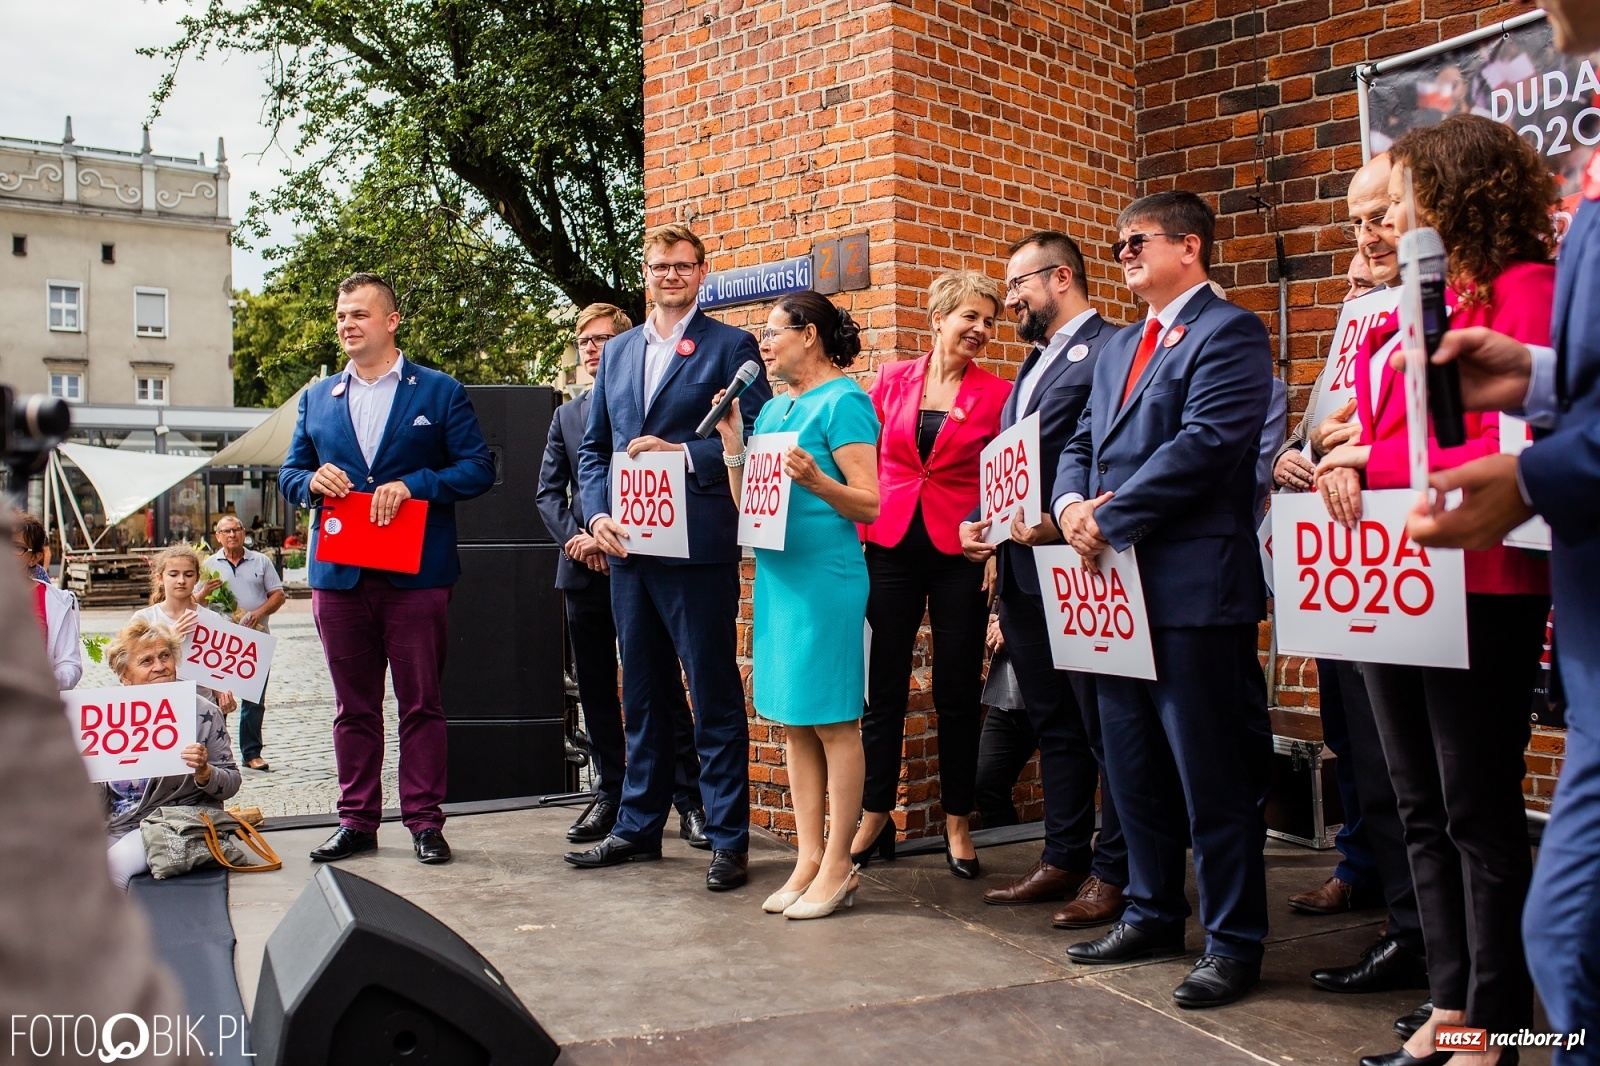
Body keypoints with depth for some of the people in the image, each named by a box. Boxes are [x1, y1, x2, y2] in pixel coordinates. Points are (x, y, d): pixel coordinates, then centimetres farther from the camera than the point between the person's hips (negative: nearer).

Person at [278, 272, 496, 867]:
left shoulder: (440, 392, 5)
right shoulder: (316, 398, 17)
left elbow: (478, 469, -2)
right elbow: (288, 476, 18)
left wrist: (411, 485, -15)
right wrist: (313, 480, -6)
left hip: (416, 574, -3)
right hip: (338, 574, 4)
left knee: (420, 703, 2)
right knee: (353, 706, 9)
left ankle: (424, 821, 10)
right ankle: (356, 820, 18)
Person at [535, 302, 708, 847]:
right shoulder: (567, 415, 17)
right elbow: (548, 492, 12)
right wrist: (576, 537, -6)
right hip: (584, 571, 5)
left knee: (662, 685, -2)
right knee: (596, 689, 10)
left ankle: (690, 799, 4)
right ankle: (610, 794, 21)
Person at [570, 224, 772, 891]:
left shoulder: (731, 347, 1)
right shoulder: (618, 351, 17)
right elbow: (593, 448, 16)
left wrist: (681, 454, -17)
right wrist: (598, 516, 0)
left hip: (699, 548, -6)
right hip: (629, 545, 6)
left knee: (715, 694, 0)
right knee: (643, 693, 15)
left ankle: (728, 839, 9)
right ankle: (638, 827, 26)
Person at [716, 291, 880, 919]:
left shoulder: (842, 401, -7)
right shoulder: (773, 407, 17)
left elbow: (870, 504, -13)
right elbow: (748, 504, 16)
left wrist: (816, 479, -29)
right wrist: (732, 442, 4)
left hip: (825, 576, -8)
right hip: (776, 573, 9)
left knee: (832, 723, -2)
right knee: (793, 723, 10)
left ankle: (837, 865, 7)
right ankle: (808, 859, 17)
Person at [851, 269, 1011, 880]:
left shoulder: (996, 394, 1)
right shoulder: (891, 380, 6)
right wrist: (854, 533, 1)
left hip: (959, 552, -1)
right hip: (889, 547, 1)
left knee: (958, 693, 6)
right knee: (884, 689, 7)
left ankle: (957, 825, 21)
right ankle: (875, 819, 21)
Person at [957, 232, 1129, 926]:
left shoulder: (1111, 349, -8)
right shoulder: (1035, 363, 22)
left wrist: (1063, 524, -25)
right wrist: (975, 521, 9)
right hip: (1021, 572, 9)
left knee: (1104, 726, 0)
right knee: (1053, 725, 15)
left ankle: (1113, 873, 10)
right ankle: (1063, 859, 24)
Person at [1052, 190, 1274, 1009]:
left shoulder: (1227, 332, -6)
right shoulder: (1119, 348, 21)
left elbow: (1205, 444, -17)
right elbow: (1083, 442, 18)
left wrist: (1109, 519, -16)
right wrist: (1071, 504, -4)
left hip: (1195, 585, -8)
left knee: (1212, 773, -1)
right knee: (1132, 767, 15)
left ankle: (1234, 942, 11)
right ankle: (1153, 913, 30)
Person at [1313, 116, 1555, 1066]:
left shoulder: (1524, 290, -8)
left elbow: (1515, 449, -18)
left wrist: (1373, 464, -14)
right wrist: (1347, 467, -5)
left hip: (1477, 586, -8)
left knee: (1480, 814, 1)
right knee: (1423, 809, 13)